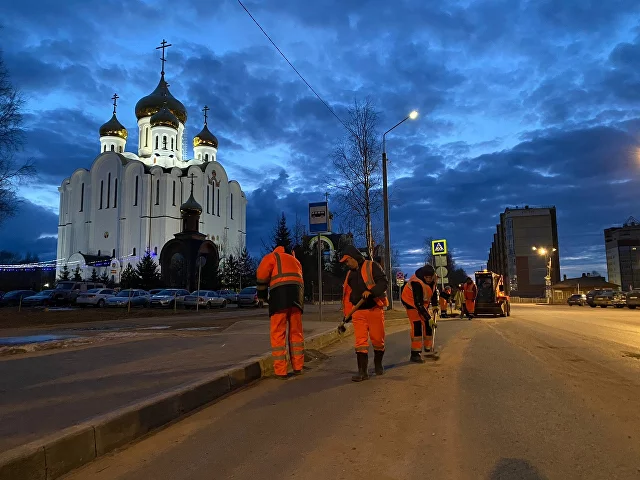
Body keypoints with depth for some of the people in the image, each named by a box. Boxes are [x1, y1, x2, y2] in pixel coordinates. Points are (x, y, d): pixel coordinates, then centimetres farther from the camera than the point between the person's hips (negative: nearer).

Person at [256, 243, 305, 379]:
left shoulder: (272, 257, 19)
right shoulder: (295, 260, 34)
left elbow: (262, 275, 5)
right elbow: (298, 279, 23)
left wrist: (261, 296, 14)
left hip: (279, 294, -4)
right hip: (297, 295, 5)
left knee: (278, 334, 0)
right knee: (296, 332, 14)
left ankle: (280, 371, -1)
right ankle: (298, 367, 19)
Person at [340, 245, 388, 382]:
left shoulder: (372, 266, -2)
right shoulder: (350, 274, 17)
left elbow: (383, 282, -14)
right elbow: (347, 295, 20)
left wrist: (371, 291, -29)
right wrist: (347, 313, 17)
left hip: (375, 309, -4)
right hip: (358, 312, 4)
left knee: (378, 339, 5)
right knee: (360, 342, -4)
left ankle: (378, 364, 29)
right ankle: (362, 371, -2)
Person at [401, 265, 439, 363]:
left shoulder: (432, 278, -16)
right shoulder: (417, 282, -37)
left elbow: (434, 290, 4)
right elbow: (418, 303, -36)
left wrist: (434, 305, -3)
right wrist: (428, 318, -36)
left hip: (423, 301, 7)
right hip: (411, 301, -7)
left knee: (427, 324, 6)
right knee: (417, 325, -18)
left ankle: (428, 349, 22)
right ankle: (415, 354, -15)